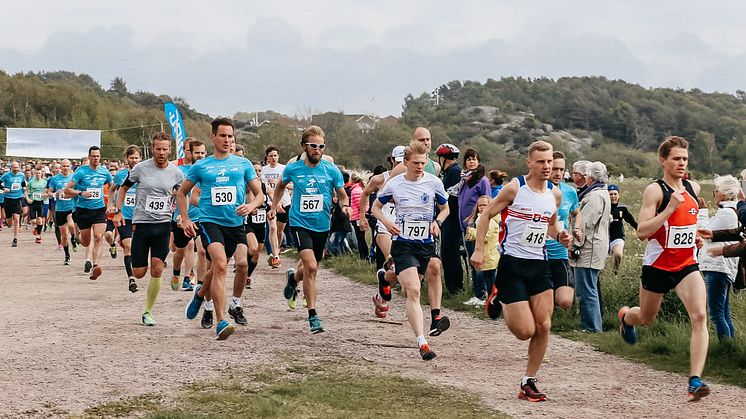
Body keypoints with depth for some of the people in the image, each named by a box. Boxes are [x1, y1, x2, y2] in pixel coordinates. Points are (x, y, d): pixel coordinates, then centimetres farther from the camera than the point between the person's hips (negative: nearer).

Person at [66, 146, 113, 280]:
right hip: (83, 209, -1)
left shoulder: (104, 172, 2)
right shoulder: (81, 171, -7)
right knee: (86, 241, 9)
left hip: (99, 209, 1)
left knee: (98, 237, -18)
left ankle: (95, 265, -23)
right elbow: (67, 190, -7)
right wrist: (81, 193, -23)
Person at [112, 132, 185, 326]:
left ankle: (148, 312, 4)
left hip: (163, 225, 1)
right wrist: (117, 210, 5)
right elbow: (124, 187, 11)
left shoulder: (176, 173, 0)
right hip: (141, 223, -1)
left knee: (157, 270, -9)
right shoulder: (140, 168, -4)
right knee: (138, 273, 0)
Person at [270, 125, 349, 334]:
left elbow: (342, 195, 5)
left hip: (322, 226, 3)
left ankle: (293, 277, 54)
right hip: (300, 223, -3)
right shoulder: (293, 169, -3)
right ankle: (313, 315, -12)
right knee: (311, 266, -20)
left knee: (310, 268, 16)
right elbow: (280, 186, 19)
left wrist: (345, 206, -15)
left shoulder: (332, 170, -3)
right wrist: (274, 207, 16)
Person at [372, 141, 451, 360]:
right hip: (402, 243, -3)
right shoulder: (393, 184, -2)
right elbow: (376, 207, 12)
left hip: (427, 243, 3)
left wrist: (437, 222, -6)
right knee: (413, 292, -14)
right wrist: (386, 222, -8)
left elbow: (445, 208, 15)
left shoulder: (434, 182, -1)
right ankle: (422, 343, -18)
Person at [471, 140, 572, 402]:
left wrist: (560, 235, 1)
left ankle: (529, 383, 12)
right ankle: (499, 300, 23)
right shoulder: (514, 188, -10)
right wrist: (479, 249, -9)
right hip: (512, 264, -5)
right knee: (525, 331, -8)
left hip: (539, 265, 5)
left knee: (543, 326, -2)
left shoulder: (555, 194, 6)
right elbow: (486, 215, -2)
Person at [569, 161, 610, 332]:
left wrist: (575, 245, -13)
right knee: (590, 290, 16)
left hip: (588, 251, -11)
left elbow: (586, 223, -18)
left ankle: (592, 328, -8)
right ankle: (593, 327, 20)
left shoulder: (596, 195, -15)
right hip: (592, 251, 11)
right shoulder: (602, 193, 19)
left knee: (586, 292, -9)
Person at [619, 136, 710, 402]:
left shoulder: (693, 188, 6)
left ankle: (695, 381, -21)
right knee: (646, 318, 18)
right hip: (658, 265, -3)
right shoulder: (655, 190, -13)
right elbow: (642, 232, -23)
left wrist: (695, 233, 12)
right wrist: (670, 208, -29)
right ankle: (626, 316, 57)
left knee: (699, 316, -18)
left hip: (687, 265, 4)